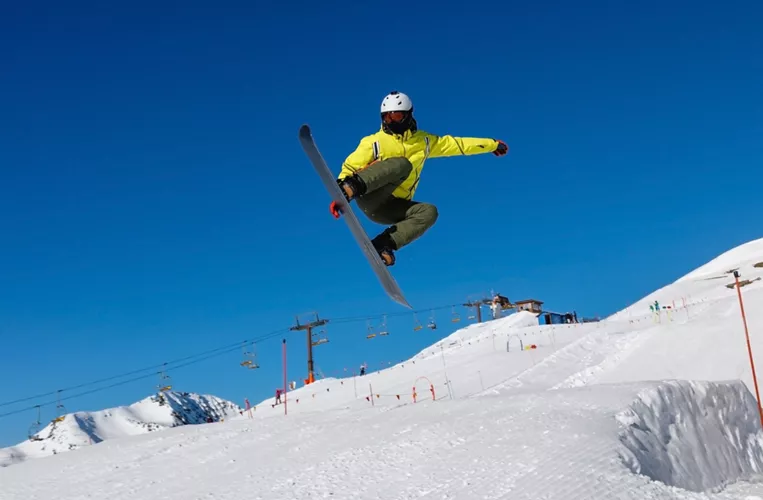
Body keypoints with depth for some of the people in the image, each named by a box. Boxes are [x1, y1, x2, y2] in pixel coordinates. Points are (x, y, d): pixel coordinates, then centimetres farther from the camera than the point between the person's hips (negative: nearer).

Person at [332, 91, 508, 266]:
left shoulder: (423, 141, 14)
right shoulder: (374, 141, 2)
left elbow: (455, 144, 20)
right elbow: (349, 167, -1)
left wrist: (492, 144, 22)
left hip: (391, 210, 5)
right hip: (370, 199, -4)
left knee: (429, 211, -25)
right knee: (402, 164, -28)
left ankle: (383, 245, -34)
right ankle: (351, 188, -48)